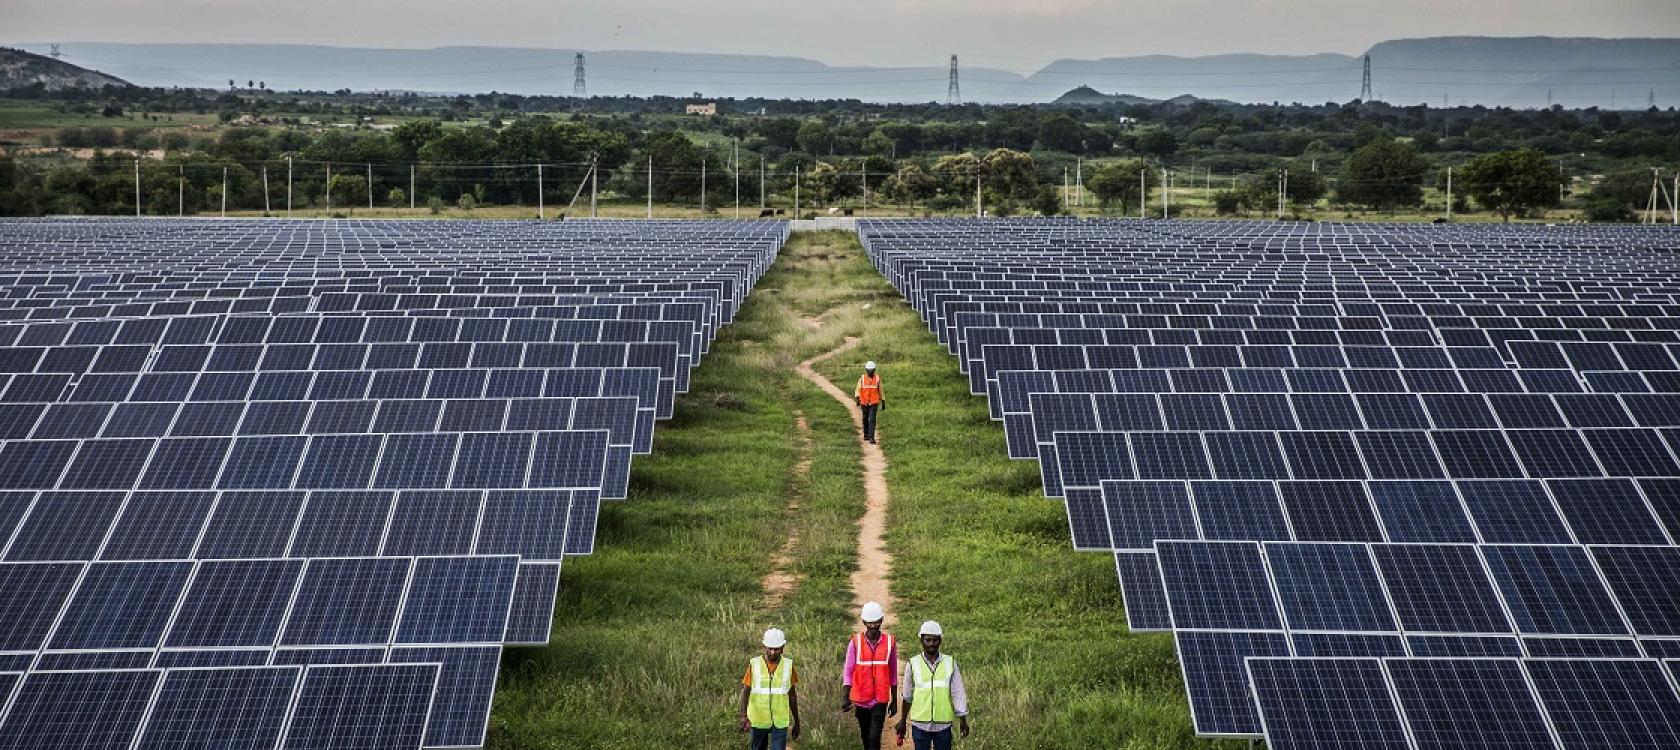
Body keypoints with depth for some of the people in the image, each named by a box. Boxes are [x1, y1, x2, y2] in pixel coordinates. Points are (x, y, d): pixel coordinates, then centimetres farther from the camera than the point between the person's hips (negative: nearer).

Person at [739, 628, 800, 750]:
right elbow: (745, 692, -7)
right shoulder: (754, 664, -6)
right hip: (758, 721, 0)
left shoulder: (788, 665, -2)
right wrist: (744, 716, -22)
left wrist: (796, 722, 10)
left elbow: (792, 695, 7)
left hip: (780, 722, 0)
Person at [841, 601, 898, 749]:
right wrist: (845, 698, -15)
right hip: (860, 699, 1)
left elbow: (893, 674, 6)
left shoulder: (890, 643, -2)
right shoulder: (855, 642, -5)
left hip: (880, 700, -1)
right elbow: (848, 671, -5)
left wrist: (894, 701, 10)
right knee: (865, 737, 14)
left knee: (874, 738, -10)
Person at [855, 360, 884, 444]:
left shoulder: (877, 379, 1)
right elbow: (858, 389, -5)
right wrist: (857, 398, -22)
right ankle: (866, 435, 29)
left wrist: (883, 402, 12)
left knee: (872, 420, -13)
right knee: (865, 420, 13)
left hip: (874, 403, -2)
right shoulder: (862, 379, 0)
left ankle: (871, 437, -17)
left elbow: (880, 390, 10)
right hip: (864, 403, 2)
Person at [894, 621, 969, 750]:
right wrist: (902, 721, 12)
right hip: (920, 724, -1)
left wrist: (962, 720, -2)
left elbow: (958, 693, 1)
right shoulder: (913, 664, -2)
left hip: (943, 725, 1)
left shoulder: (950, 663, 0)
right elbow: (907, 696, 7)